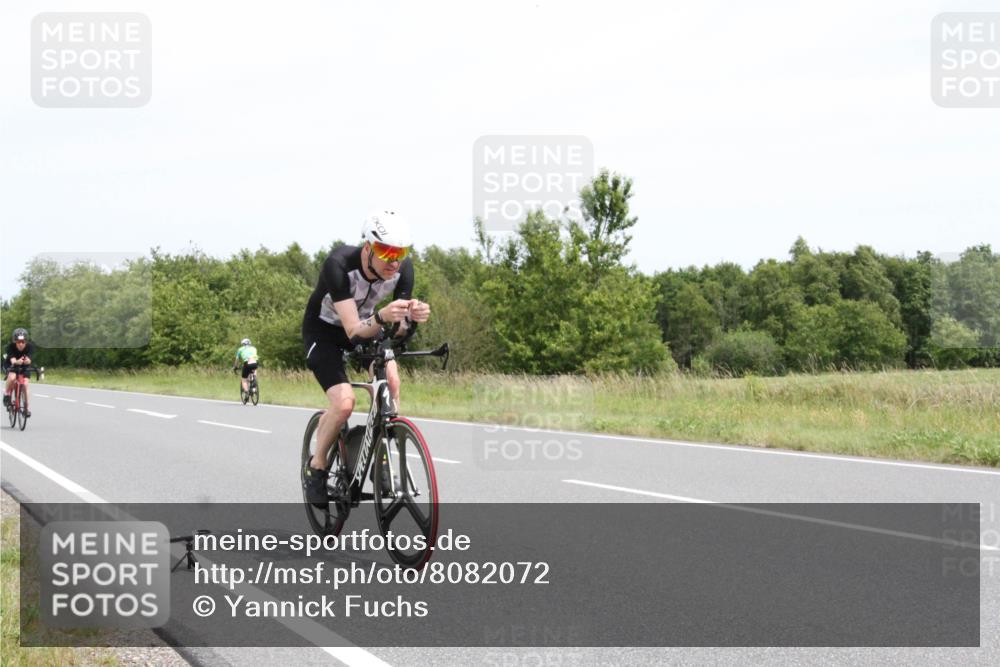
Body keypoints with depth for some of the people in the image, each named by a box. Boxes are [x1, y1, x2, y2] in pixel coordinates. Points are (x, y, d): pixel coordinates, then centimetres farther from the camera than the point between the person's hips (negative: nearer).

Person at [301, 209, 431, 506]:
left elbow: (399, 329, -20)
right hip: (323, 331, -4)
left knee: (391, 379, -24)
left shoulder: (403, 267, -23)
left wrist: (412, 317, -43)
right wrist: (382, 317, -59)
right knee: (344, 403, -22)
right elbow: (354, 331, -39)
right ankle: (316, 467, 3)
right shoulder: (339, 264, -36)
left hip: (365, 324, 4)